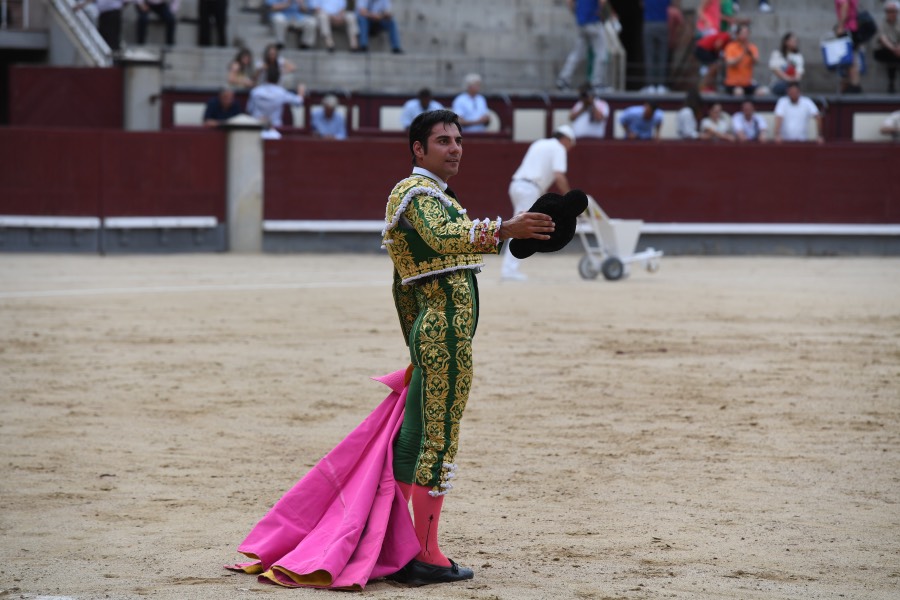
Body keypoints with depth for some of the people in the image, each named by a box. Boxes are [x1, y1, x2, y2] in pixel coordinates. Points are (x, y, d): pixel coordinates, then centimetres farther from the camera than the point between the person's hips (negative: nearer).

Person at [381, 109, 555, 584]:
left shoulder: (420, 193, 23)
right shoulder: (420, 193, -9)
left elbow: (403, 286, 27)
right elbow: (443, 238, -33)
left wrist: (416, 345, 29)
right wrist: (503, 230, -46)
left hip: (428, 332, 10)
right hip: (447, 332, -10)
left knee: (411, 443, 11)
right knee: (439, 444, -8)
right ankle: (426, 558, -6)